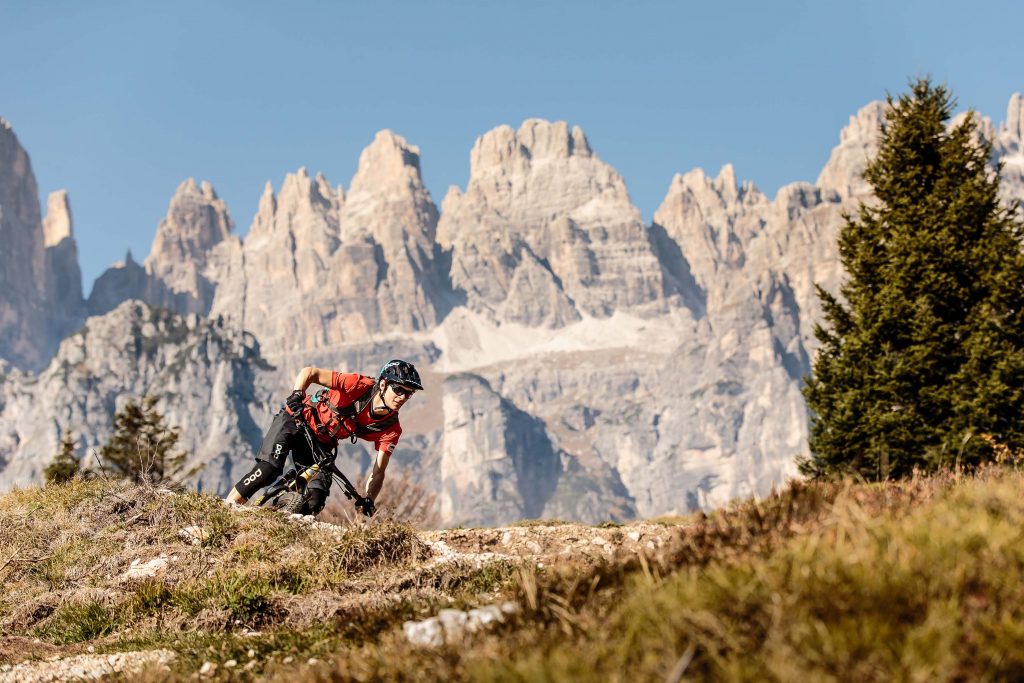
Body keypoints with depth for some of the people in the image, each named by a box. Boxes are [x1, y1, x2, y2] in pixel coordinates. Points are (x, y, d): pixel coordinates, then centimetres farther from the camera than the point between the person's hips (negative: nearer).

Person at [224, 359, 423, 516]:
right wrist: (297, 394, -41)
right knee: (269, 468, -22)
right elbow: (310, 372, -23)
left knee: (316, 501, -15)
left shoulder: (391, 429, -15)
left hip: (322, 442, 5)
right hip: (297, 419, -4)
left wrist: (369, 500, -32)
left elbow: (378, 472, -14)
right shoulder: (360, 385, -28)